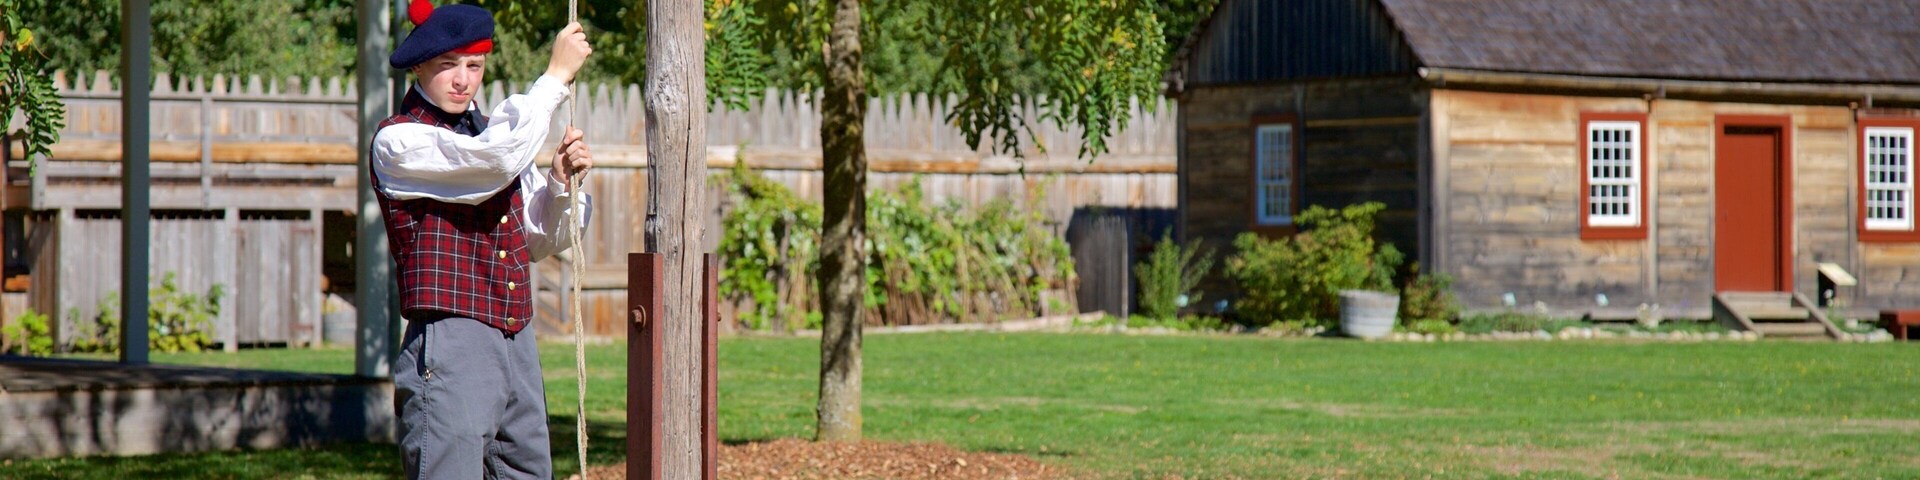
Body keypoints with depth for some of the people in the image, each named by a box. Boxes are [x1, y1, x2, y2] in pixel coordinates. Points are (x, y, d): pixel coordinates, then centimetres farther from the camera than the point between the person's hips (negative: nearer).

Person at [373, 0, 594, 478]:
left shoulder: (493, 130, 18)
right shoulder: (397, 143, -6)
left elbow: (541, 241, 21)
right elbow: (497, 157, -23)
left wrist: (562, 182, 1)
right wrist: (556, 75, -14)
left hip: (517, 344, 8)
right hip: (449, 346, -8)